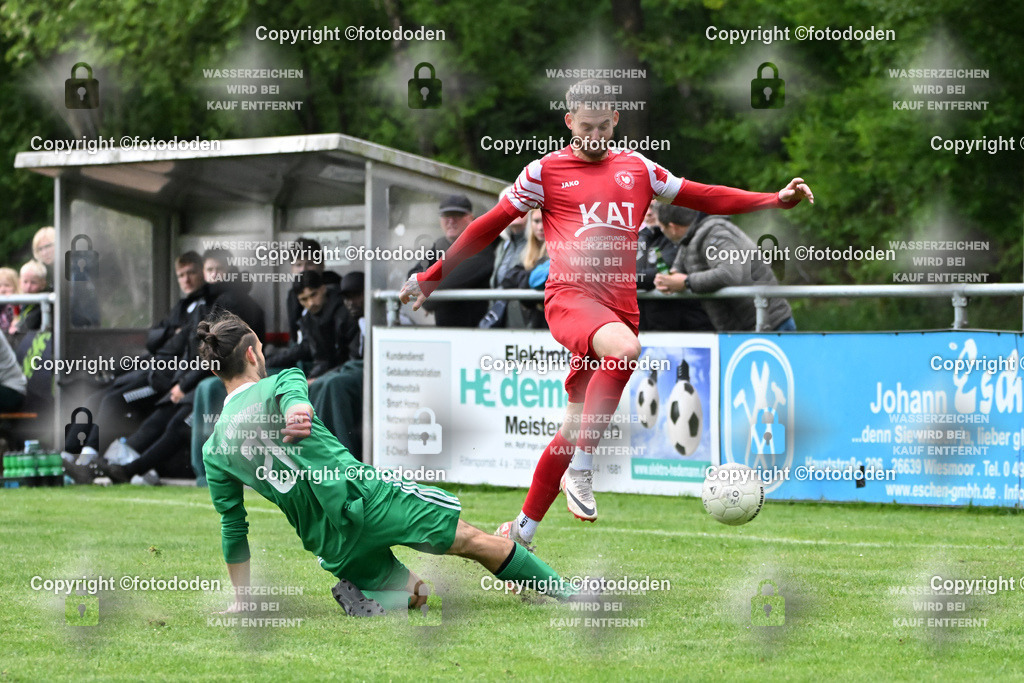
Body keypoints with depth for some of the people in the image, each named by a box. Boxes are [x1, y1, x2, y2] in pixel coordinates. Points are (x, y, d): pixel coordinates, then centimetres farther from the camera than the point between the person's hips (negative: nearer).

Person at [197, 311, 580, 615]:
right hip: (365, 496, -4)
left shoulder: (214, 450, 11)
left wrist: (242, 601, 16)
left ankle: (358, 598, -8)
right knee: (473, 541, 5)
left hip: (331, 548, 4)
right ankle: (566, 594, 4)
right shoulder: (281, 382, 3)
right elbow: (294, 398, -22)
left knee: (415, 592, 21)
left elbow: (233, 529, 12)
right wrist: (299, 414, -45)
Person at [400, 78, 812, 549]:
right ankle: (581, 470, -28)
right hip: (570, 296, -4)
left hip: (620, 307, 4)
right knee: (625, 349, -37)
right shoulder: (545, 171, 7)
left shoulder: (637, 168, 16)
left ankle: (523, 530, 19)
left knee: (574, 429, 4)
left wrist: (777, 199, 13)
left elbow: (705, 197, 20)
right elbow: (488, 228, 12)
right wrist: (432, 277, 13)